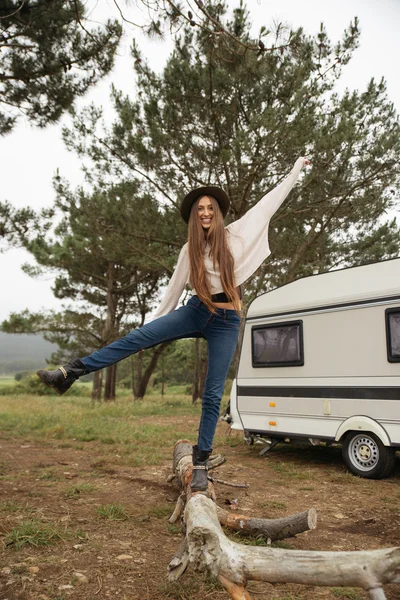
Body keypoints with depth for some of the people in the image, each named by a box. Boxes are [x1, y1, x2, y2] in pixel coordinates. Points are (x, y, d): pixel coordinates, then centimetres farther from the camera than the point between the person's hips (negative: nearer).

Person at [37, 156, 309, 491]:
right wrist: (156, 323, 12)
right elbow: (175, 289, 11)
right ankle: (71, 373, -15)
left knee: (213, 394, -3)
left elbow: (268, 204, 5)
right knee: (139, 336, -17)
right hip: (196, 312, 2)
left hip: (226, 322, -2)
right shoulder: (190, 250, 6)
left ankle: (201, 462, 6)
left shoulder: (235, 235, 1)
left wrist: (295, 172, 9)